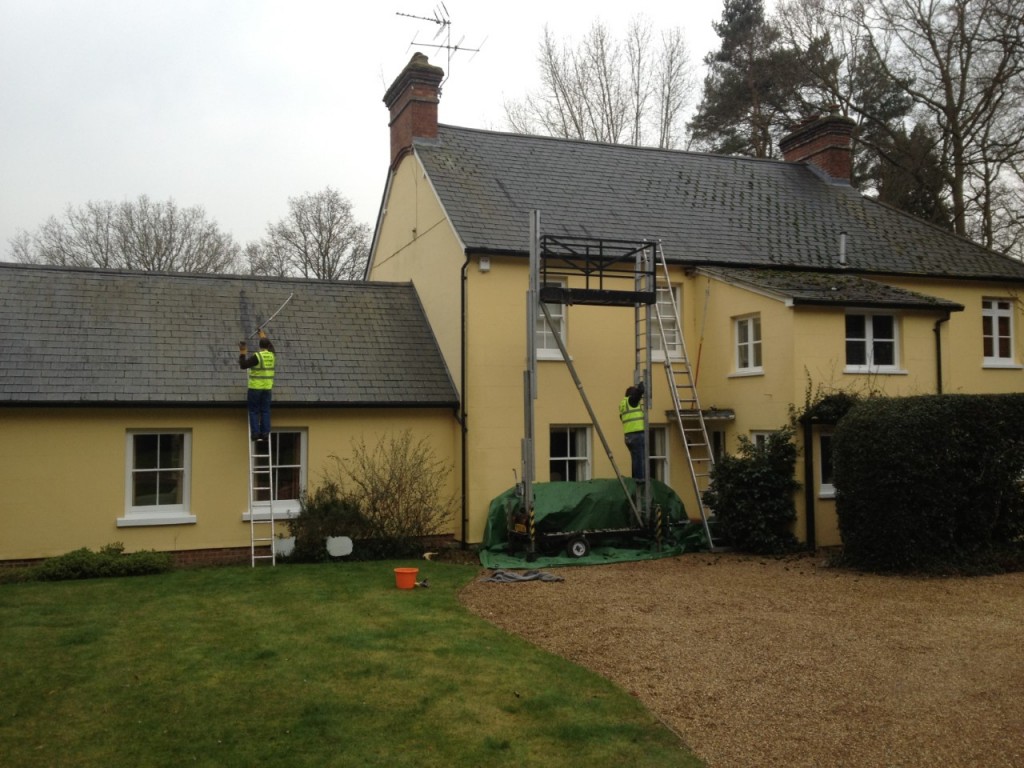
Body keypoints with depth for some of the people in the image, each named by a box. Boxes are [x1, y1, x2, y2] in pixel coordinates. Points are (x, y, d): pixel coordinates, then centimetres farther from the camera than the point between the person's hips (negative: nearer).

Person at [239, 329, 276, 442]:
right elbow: (271, 346, 27)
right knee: (265, 411, 6)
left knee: (254, 411, 1)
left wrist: (242, 353, -9)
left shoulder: (257, 356, -14)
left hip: (255, 387, -5)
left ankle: (255, 433, -4)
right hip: (267, 387, 5)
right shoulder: (271, 355, 5)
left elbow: (243, 365, -17)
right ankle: (265, 433, 1)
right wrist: (263, 335, 41)